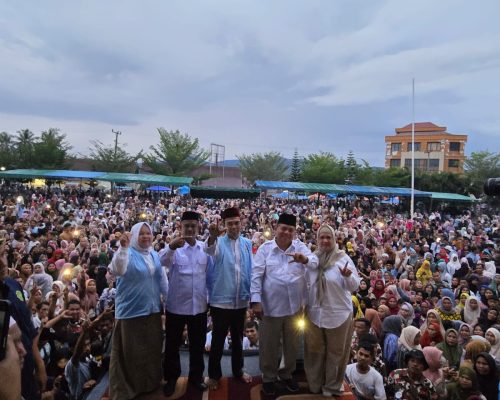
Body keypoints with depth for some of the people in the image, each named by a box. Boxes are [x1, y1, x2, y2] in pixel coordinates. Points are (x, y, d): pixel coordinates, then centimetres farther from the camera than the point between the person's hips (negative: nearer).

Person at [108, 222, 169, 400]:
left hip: (152, 309, 6)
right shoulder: (127, 253, -12)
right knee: (131, 352, 5)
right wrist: (123, 247, -44)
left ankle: (151, 383, 37)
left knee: (153, 348, 18)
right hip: (131, 310, -6)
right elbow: (116, 270, -33)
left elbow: (162, 278, 13)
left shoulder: (154, 255, 6)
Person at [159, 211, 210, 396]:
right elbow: (161, 261, -29)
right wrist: (171, 246, -49)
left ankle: (196, 376, 36)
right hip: (176, 306, -2)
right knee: (172, 344, 13)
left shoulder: (205, 248, 2)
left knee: (197, 344, 16)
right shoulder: (174, 248, -8)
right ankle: (171, 378, 33)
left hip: (199, 306, 3)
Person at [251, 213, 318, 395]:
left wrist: (305, 259, -35)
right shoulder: (265, 248, -5)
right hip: (271, 305, -2)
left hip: (295, 305, 3)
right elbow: (256, 275, -9)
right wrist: (256, 301, -15)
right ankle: (268, 377, 34)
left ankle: (286, 374, 41)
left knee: (292, 344, 19)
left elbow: (316, 262, -12)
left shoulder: (300, 246, 2)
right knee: (270, 345, 12)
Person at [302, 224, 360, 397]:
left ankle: (332, 386, 30)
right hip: (315, 313, 3)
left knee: (336, 352, 12)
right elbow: (307, 282, 14)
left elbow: (354, 286, -12)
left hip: (338, 314, -3)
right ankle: (315, 384, 34)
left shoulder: (343, 258, -9)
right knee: (314, 350, 15)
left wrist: (348, 276, -31)